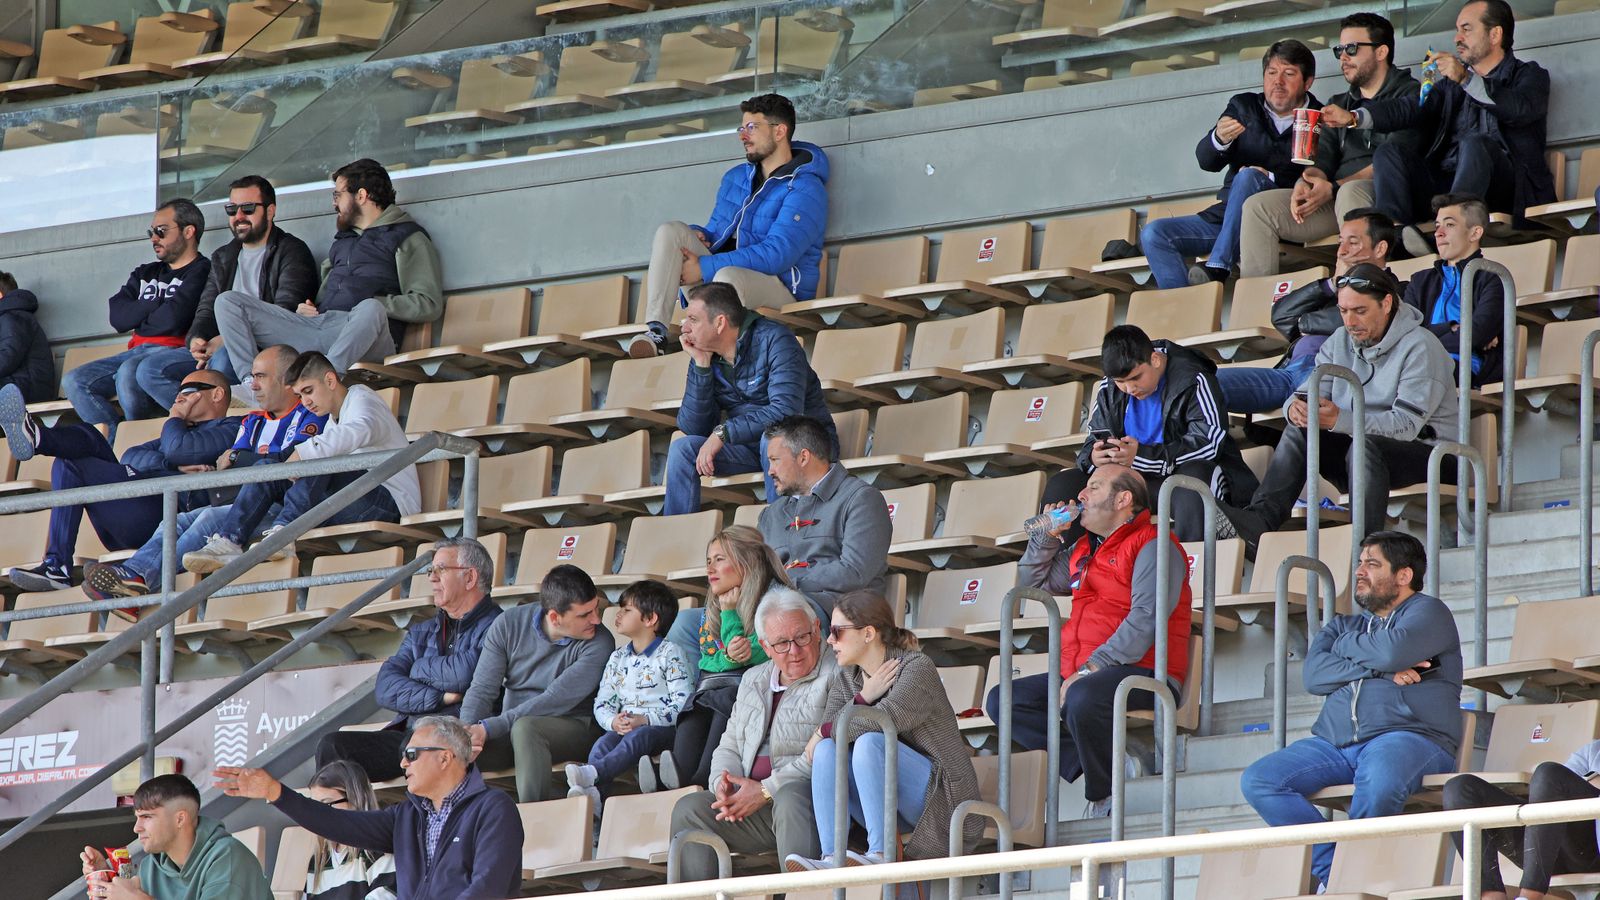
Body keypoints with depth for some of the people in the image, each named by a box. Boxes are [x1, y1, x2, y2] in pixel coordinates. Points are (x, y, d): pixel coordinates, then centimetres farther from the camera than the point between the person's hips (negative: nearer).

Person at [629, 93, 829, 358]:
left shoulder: (804, 189, -8)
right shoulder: (736, 177, 20)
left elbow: (777, 254, -19)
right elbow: (716, 232, 28)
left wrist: (705, 267, -20)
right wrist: (697, 236, 0)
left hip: (778, 286, -8)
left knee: (728, 276, -39)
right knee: (671, 232, -13)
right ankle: (656, 332, -30)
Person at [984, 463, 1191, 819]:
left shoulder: (1152, 547, -4)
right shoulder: (1083, 549, 22)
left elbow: (1146, 619, -18)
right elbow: (1031, 582, 34)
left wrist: (1092, 668, -24)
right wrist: (1048, 536, 17)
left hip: (1141, 673, -9)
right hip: (1079, 674, 9)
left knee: (1083, 700, -39)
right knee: (1002, 700, -4)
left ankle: (1104, 796, -16)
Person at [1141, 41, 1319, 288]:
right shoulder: (1243, 107, 16)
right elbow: (1206, 160, 3)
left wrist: (1271, 178, -17)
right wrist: (1219, 140, -19)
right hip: (1224, 217, 5)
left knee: (1248, 177, -34)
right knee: (1153, 234, -13)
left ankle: (1217, 268, -39)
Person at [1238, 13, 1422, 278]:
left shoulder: (1408, 94, 1)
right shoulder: (1339, 105, 25)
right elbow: (1323, 160, 15)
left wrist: (1334, 188, -17)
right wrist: (1306, 183, -10)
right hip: (1334, 197, 7)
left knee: (1351, 192, -40)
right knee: (1258, 206, -8)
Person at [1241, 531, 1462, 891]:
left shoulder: (1427, 611, 12)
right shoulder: (1345, 625, 28)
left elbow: (1393, 651, -10)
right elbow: (1314, 675, 7)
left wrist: (1347, 646, 9)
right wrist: (1380, 670, -4)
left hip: (1409, 737, -6)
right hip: (1336, 745, 6)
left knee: (1379, 776, -42)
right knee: (1257, 781, -16)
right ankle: (1331, 871, -21)